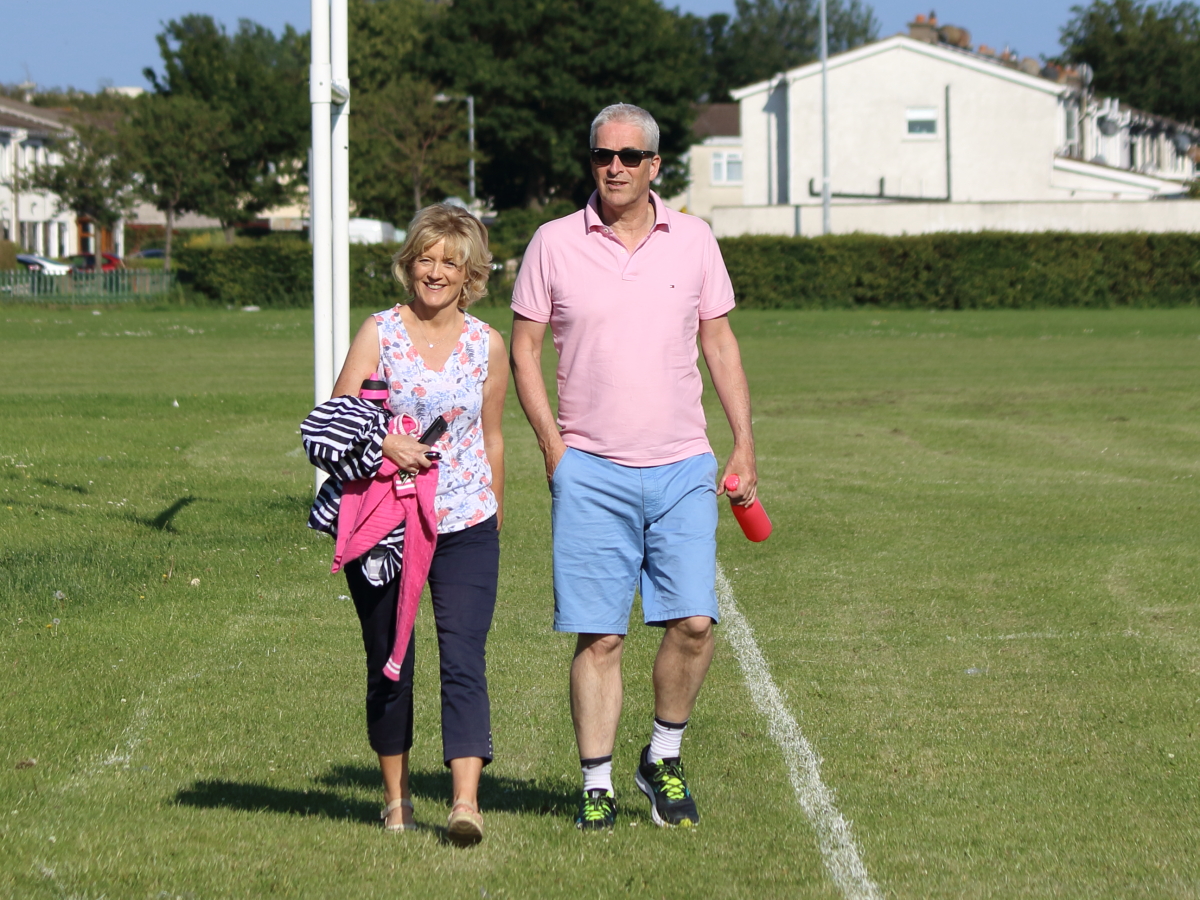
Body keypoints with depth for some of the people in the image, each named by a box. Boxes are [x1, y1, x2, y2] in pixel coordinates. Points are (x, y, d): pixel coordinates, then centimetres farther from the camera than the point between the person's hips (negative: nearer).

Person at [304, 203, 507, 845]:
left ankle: (465, 802, -21)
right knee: (389, 661, 7)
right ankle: (395, 795, 23)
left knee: (464, 659, -12)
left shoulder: (486, 346, 5)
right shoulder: (380, 333, -1)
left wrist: (495, 513, 22)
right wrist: (384, 443, -22)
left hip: (465, 524, 0)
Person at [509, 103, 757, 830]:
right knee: (599, 635, -3)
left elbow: (720, 343, 13)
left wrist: (745, 444, 7)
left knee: (693, 622, -7)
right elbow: (525, 348, 6)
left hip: (682, 468, 2)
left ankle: (664, 758, 14)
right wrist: (553, 447, -3)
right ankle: (597, 785, 5)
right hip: (591, 470, -2)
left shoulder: (693, 240, 6)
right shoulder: (555, 244, 1)